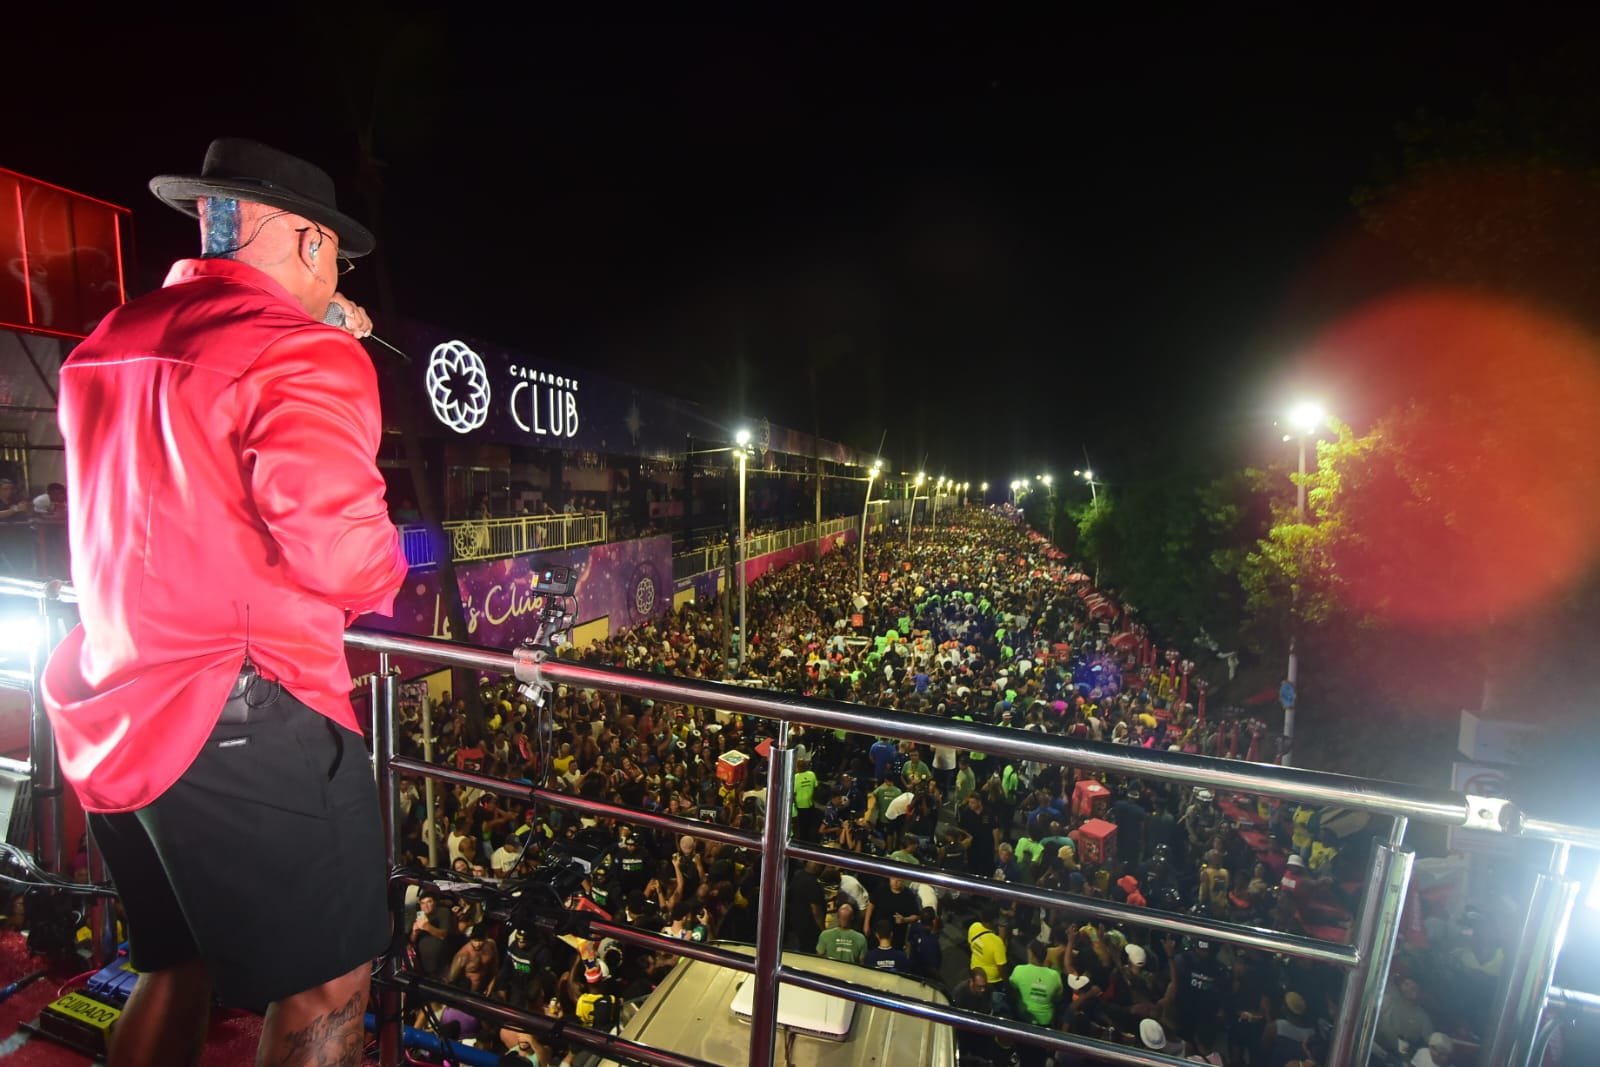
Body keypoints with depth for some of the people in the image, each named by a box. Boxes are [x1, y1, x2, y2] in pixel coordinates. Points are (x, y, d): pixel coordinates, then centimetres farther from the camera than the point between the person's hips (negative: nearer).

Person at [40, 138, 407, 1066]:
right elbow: (338, 549, -26)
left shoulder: (108, 348, 14)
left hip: (109, 713, 9)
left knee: (179, 964, 26)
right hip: (244, 713, -9)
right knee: (328, 984, 7)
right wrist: (392, 567, -2)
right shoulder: (301, 354, -14)